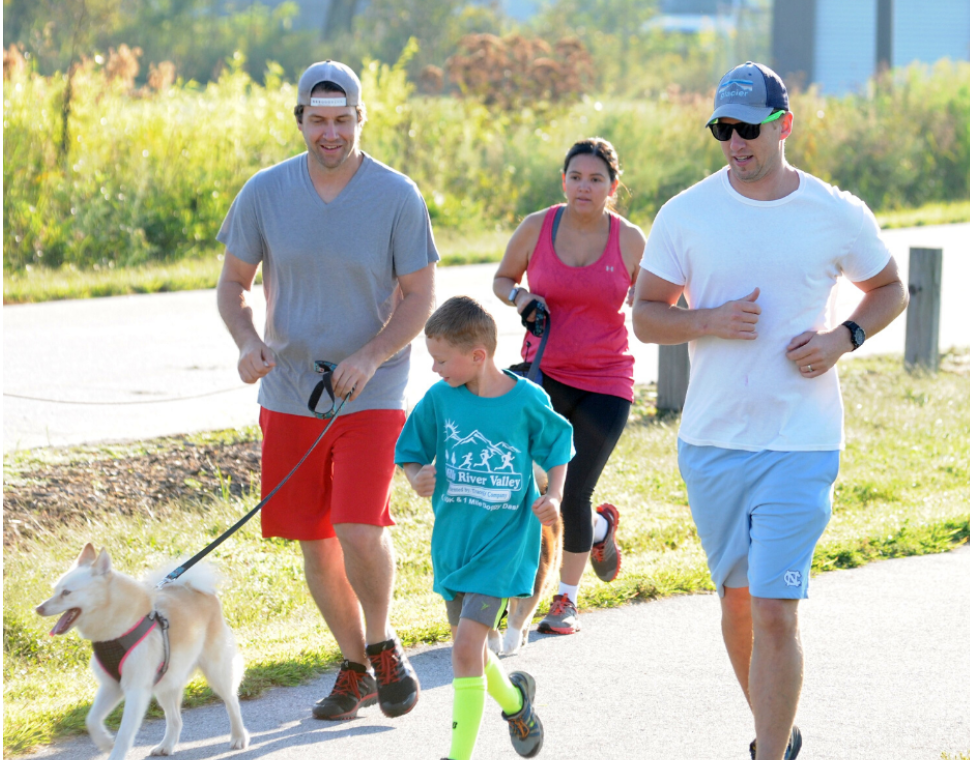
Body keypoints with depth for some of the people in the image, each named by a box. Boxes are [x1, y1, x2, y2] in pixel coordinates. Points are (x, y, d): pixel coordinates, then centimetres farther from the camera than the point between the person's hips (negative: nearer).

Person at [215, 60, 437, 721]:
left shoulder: (397, 197, -7)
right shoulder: (264, 193, -2)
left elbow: (420, 296, -3)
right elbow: (233, 283, 6)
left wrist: (370, 355, -18)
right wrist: (248, 341, -14)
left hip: (371, 394, -3)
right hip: (289, 391, 3)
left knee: (360, 529, -18)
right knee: (315, 543, 8)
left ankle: (383, 643, 9)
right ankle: (355, 668, 26)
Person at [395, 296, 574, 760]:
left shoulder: (526, 400, -11)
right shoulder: (439, 400, -5)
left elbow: (557, 446, 5)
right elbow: (412, 454, 6)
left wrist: (553, 499, -10)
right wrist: (418, 479, -17)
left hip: (504, 542, -4)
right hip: (454, 540, 4)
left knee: (467, 644, -15)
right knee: (469, 648, 16)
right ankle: (513, 699, 48)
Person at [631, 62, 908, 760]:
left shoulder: (838, 215, -2)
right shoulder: (686, 215, 0)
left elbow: (890, 289, 14)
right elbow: (645, 315, 5)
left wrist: (844, 338, -6)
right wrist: (713, 320, -15)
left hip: (801, 444, -3)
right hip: (712, 440, 3)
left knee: (774, 613, -11)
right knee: (737, 598, 15)